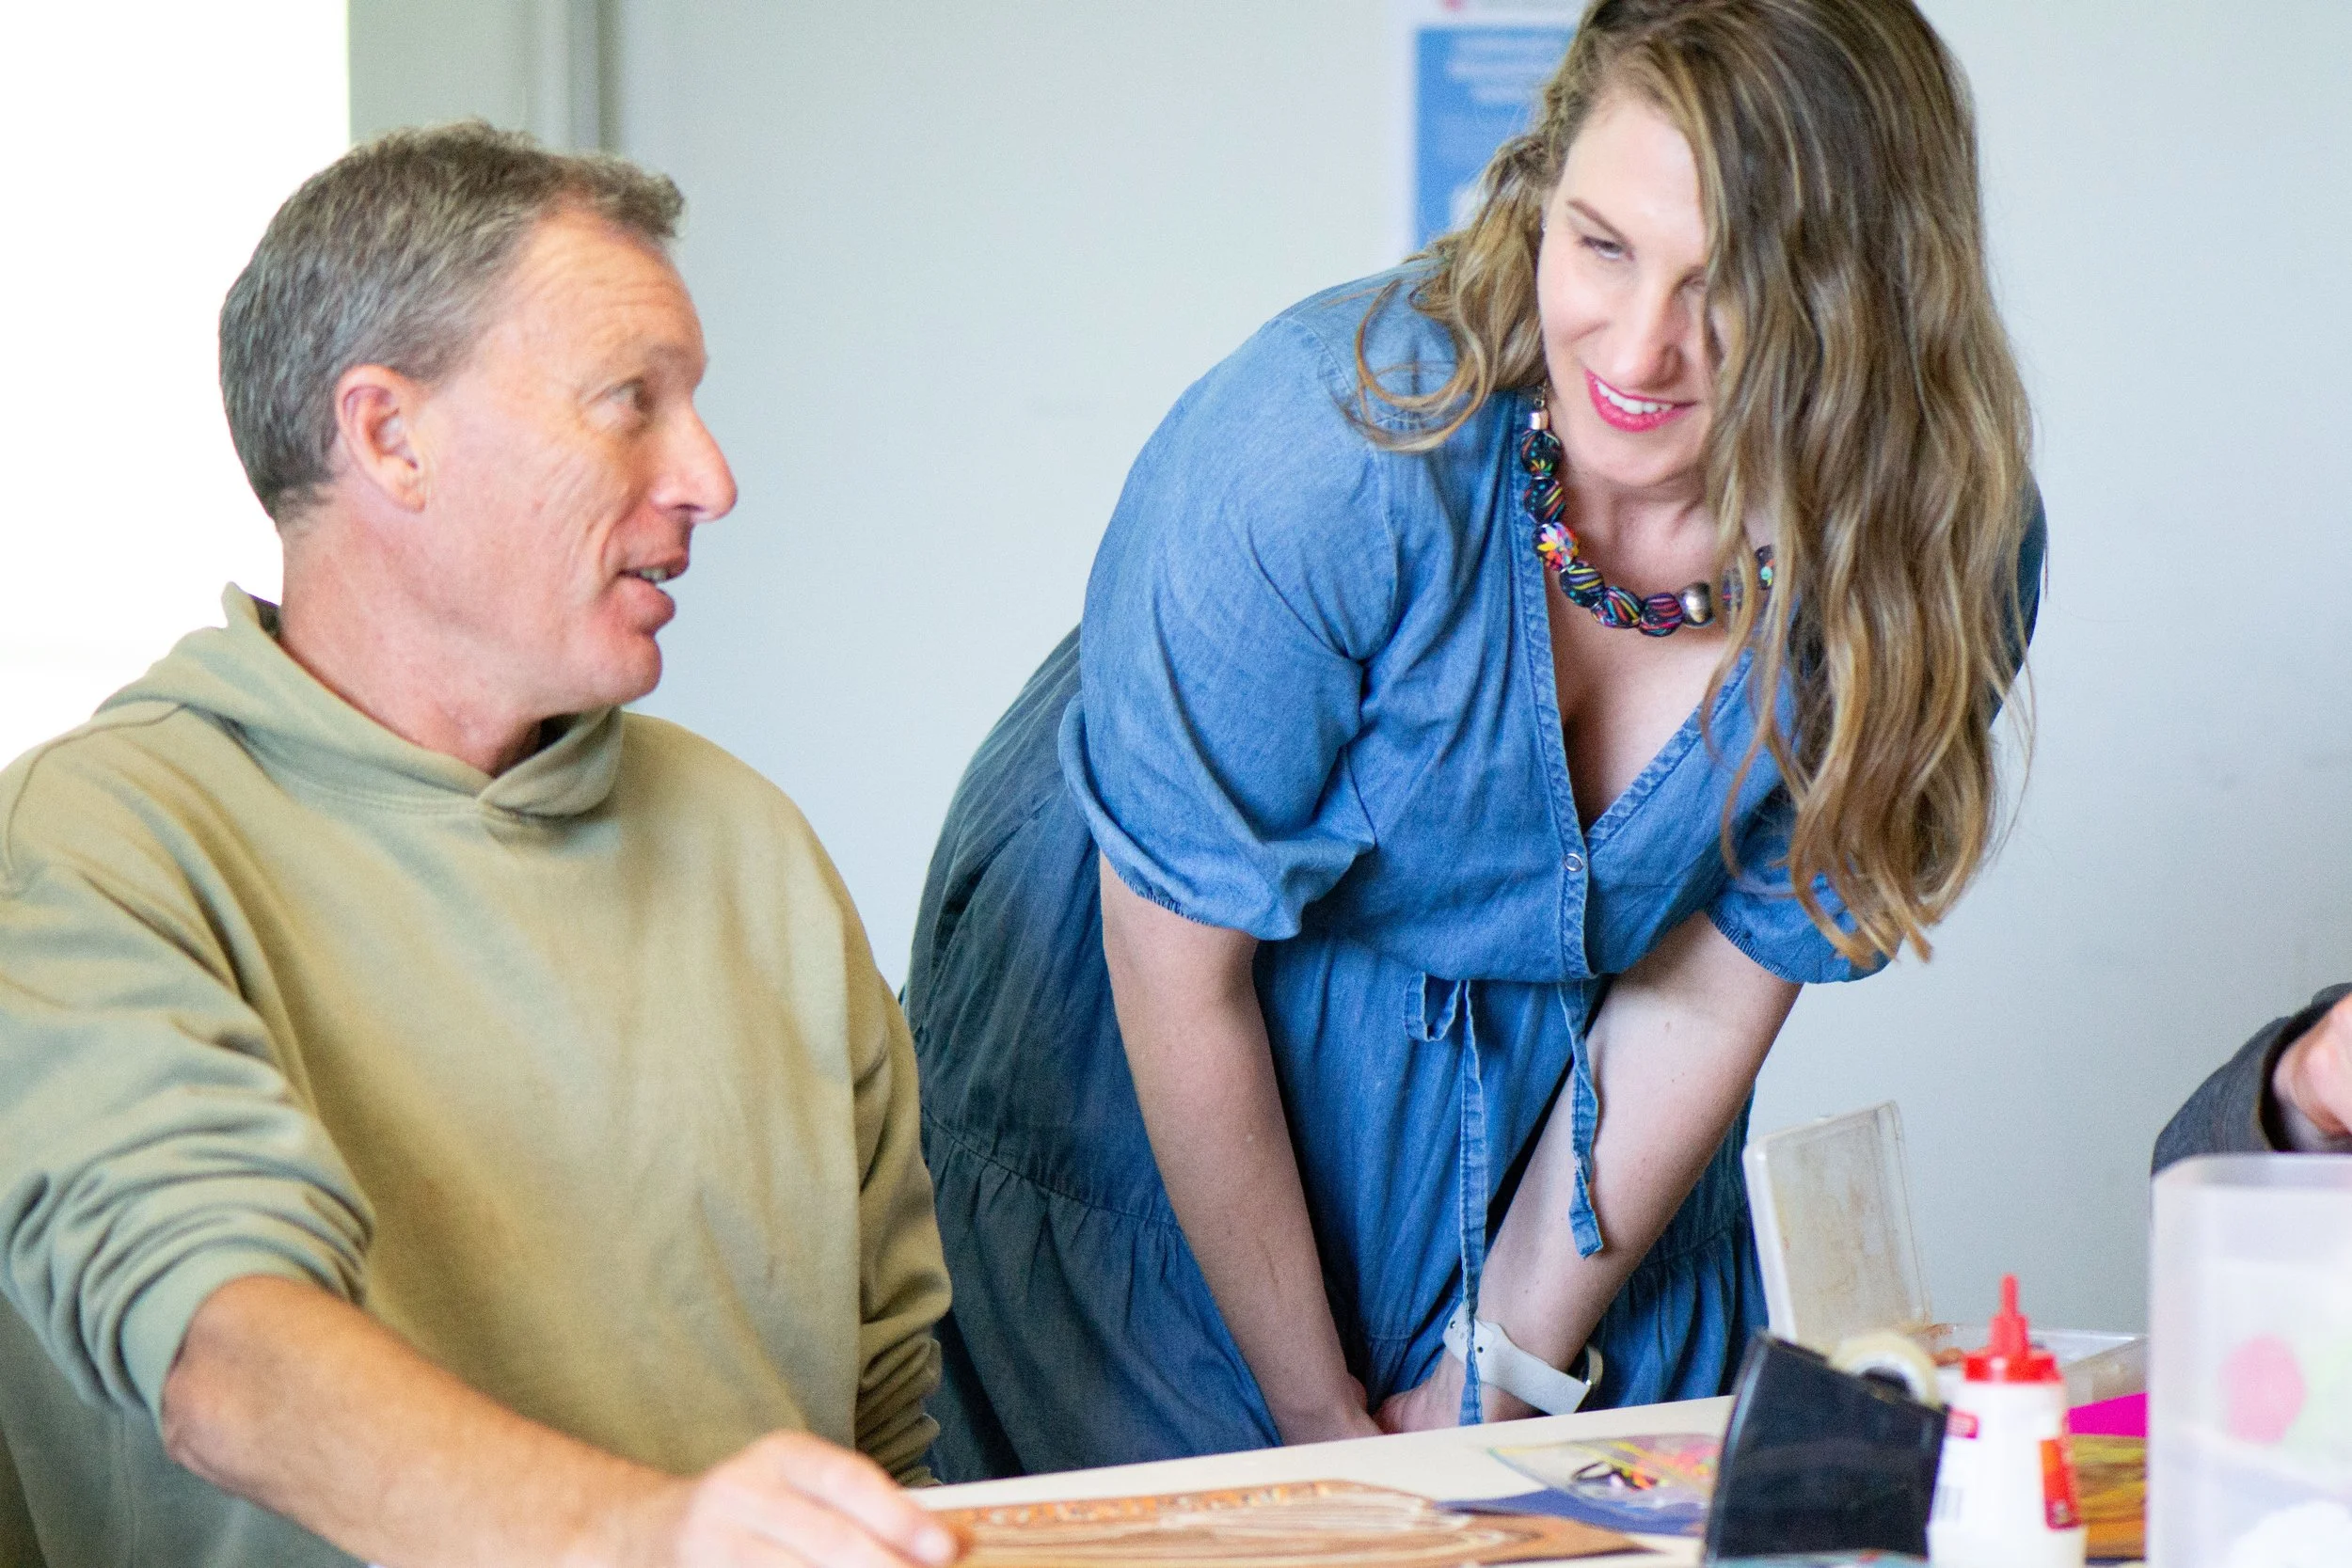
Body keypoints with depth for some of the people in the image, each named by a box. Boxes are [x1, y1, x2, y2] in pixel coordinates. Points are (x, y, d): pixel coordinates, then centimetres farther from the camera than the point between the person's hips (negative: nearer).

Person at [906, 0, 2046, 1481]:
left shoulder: (1940, 553, -19)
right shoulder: (1328, 444, -32)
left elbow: (1714, 985, -9)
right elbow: (1180, 968, -23)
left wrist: (1500, 1384, -7)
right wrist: (1317, 1419, -16)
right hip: (1156, 1149, -3)